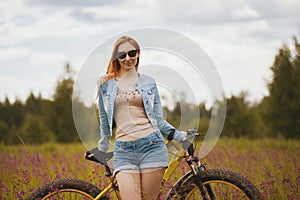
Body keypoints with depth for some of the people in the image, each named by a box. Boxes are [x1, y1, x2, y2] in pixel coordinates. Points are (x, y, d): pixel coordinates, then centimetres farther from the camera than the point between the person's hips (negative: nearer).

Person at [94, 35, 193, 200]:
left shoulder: (148, 83, 11)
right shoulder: (106, 84, 11)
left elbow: (158, 119, 12)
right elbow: (104, 119, 22)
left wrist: (179, 136, -1)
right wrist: (102, 148, 27)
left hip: (151, 146, 0)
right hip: (123, 151, 0)